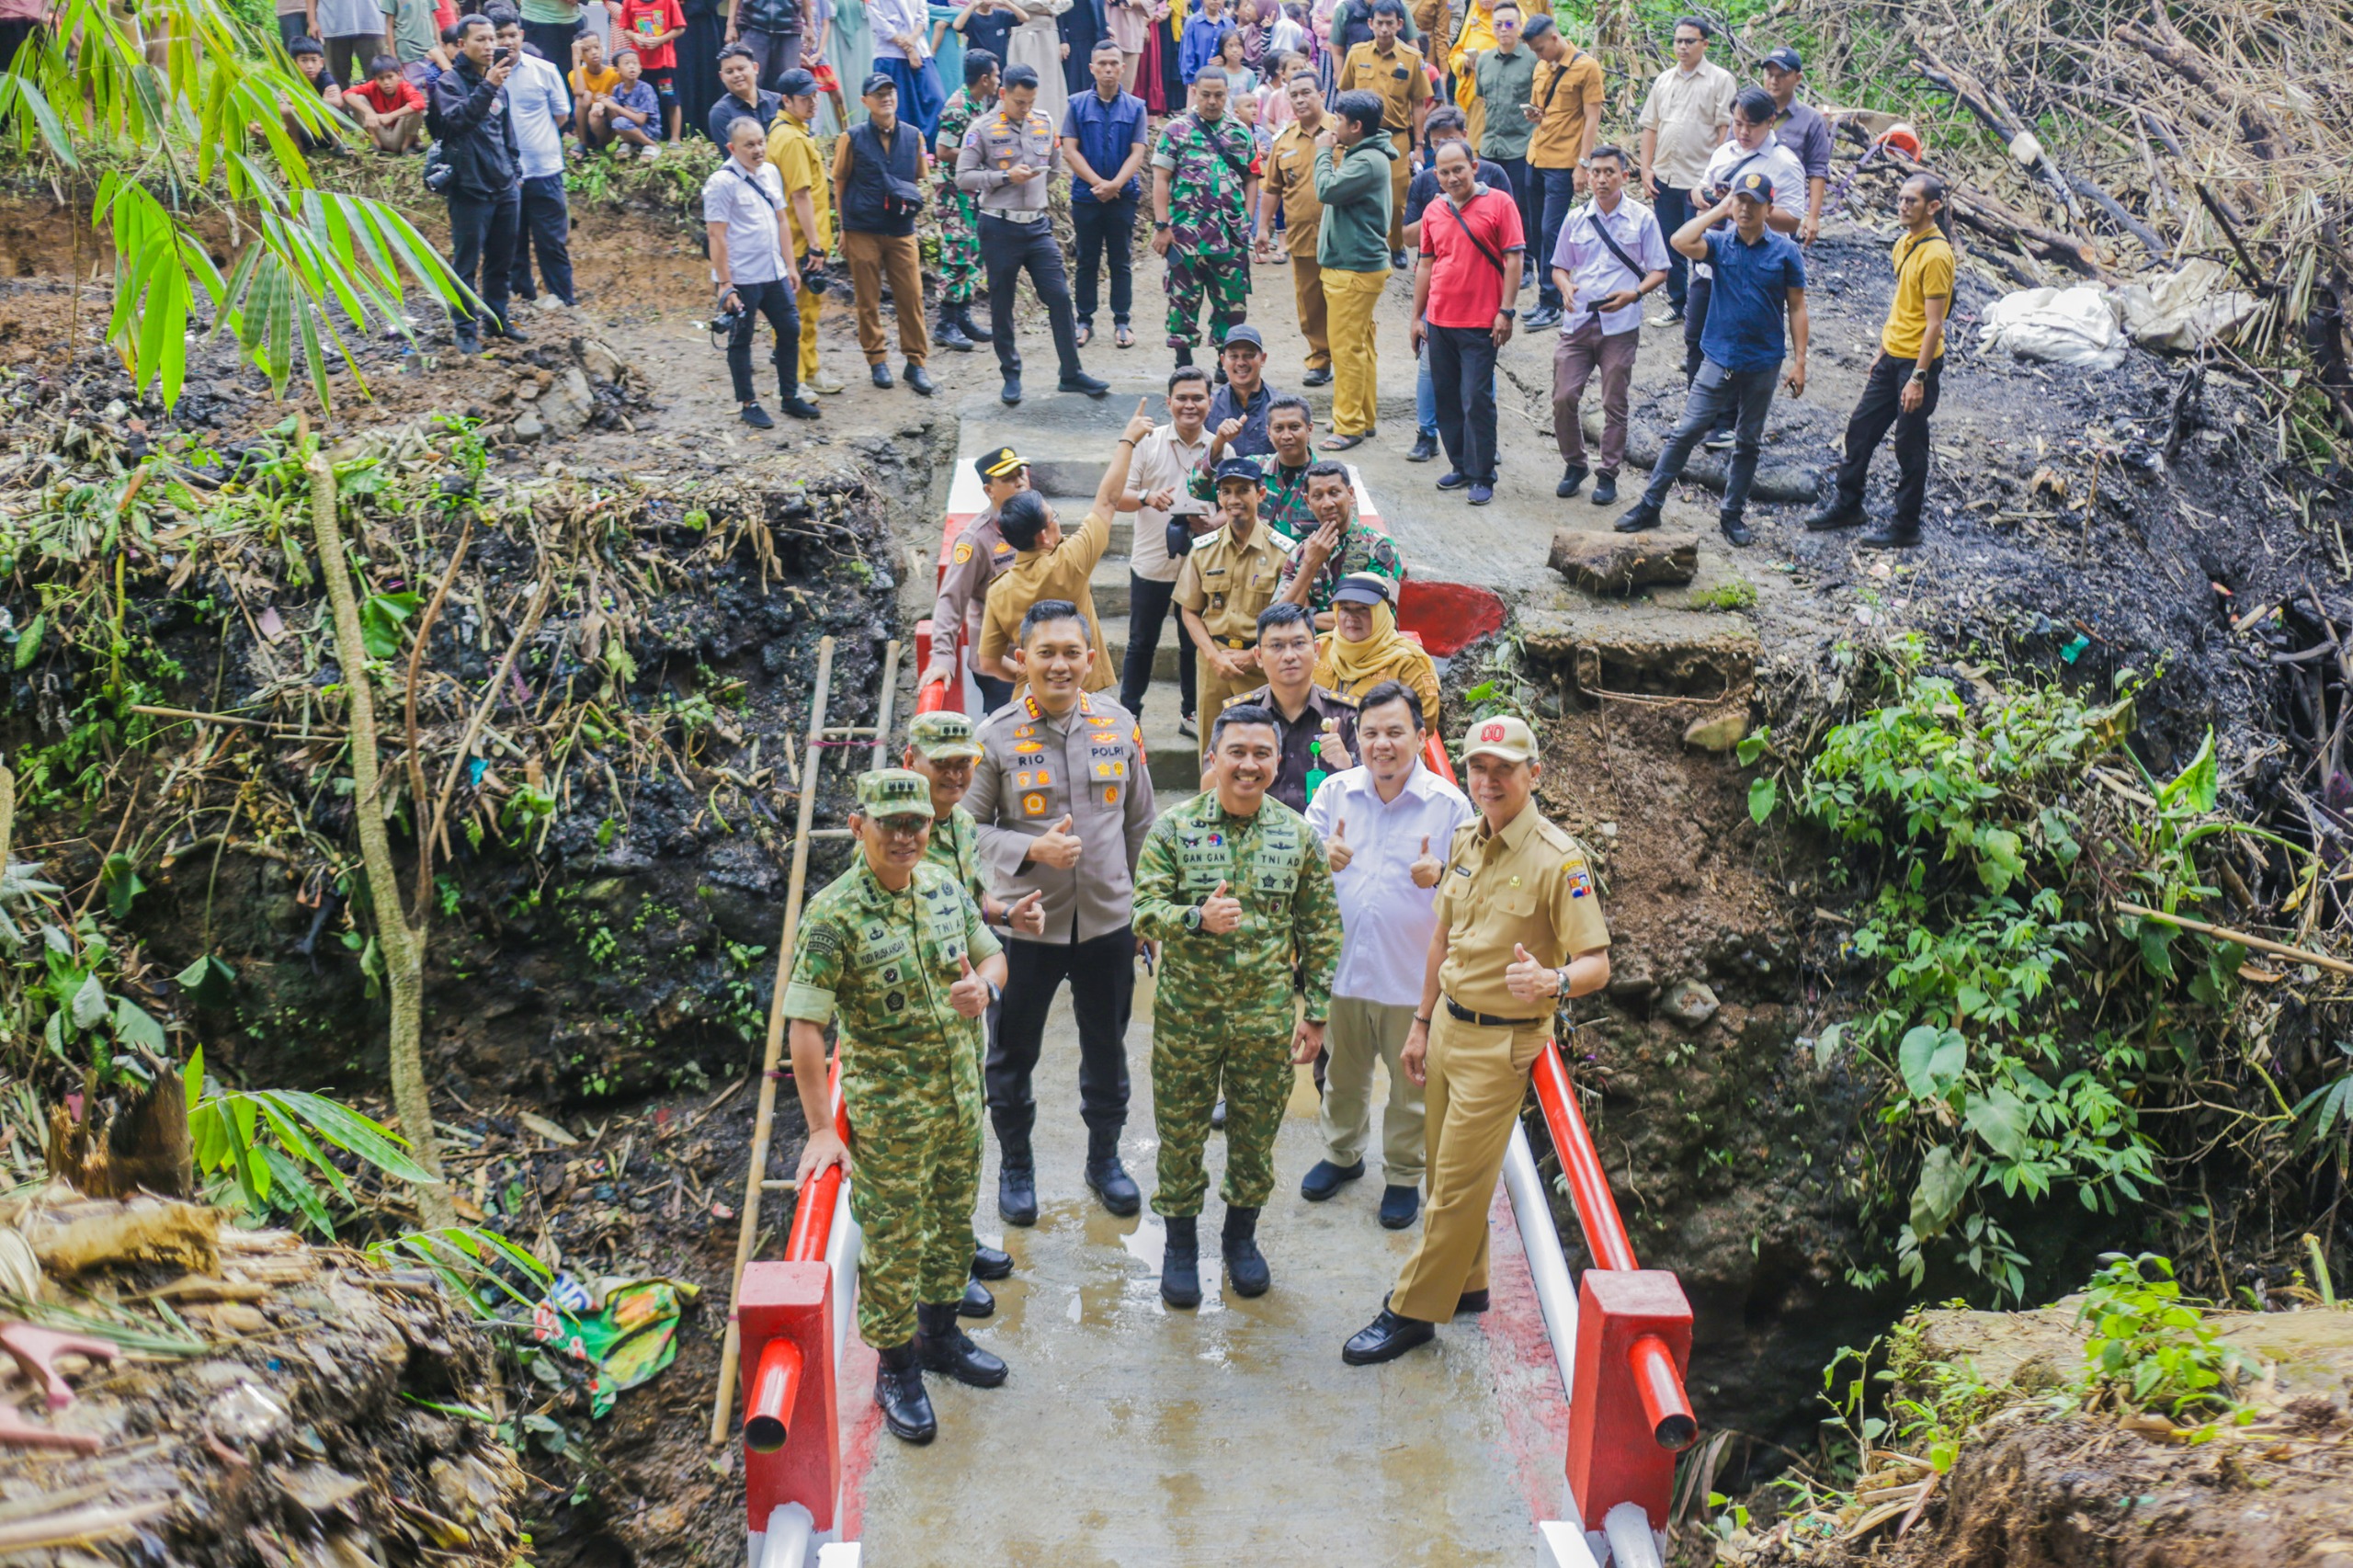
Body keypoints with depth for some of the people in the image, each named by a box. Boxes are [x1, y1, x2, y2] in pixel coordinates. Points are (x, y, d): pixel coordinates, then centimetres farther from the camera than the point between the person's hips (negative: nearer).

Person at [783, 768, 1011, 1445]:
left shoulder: (944, 886, 0)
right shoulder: (834, 915, -20)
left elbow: (992, 954, 13)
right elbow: (805, 1024, -21)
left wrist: (983, 985, -13)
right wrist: (821, 1129, -23)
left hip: (962, 1096, 6)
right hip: (889, 1112, -6)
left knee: (953, 1223, 21)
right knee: (893, 1244, 6)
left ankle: (940, 1333, 41)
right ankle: (896, 1371, 23)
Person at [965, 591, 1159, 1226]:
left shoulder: (1118, 725, -2)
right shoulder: (997, 735, -11)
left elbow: (1140, 822, 8)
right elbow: (969, 827, -8)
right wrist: (1030, 851, -24)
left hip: (1109, 920, 2)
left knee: (1107, 1050, 18)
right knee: (1013, 1054, 14)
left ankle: (1104, 1157, 41)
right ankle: (1015, 1166, 36)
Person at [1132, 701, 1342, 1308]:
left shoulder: (1298, 836, -1)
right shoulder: (1173, 828, -6)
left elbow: (1321, 930, 4)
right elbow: (1145, 910, -11)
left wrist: (1315, 1012, 2)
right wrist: (1198, 919, -31)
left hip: (1267, 1016, 1)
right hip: (1186, 1013, -1)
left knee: (1256, 1134, 13)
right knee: (1180, 1133, 9)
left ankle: (1241, 1235, 36)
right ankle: (1180, 1245, 29)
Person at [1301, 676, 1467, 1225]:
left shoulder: (1449, 804, -8)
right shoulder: (1334, 792, 0)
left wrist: (1441, 875, -28)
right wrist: (1322, 857, -20)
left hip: (1416, 974, -3)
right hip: (1343, 967, 3)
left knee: (1412, 1082, 10)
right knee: (1343, 1072, 21)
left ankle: (1404, 1174, 30)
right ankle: (1341, 1152, 44)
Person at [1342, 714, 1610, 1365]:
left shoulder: (1557, 859, -17)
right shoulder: (1465, 841, 5)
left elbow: (1596, 964, -19)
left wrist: (1552, 981, -40)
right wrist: (1421, 1023, 18)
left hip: (1502, 1042, -7)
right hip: (1448, 1024, 7)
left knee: (1459, 1183, 0)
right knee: (1445, 1169, 16)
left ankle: (1413, 1311, 10)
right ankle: (1465, 1283, 34)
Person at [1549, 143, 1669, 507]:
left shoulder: (1642, 219, 0)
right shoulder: (1576, 219, 8)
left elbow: (1659, 271, 2)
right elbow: (1559, 267, 16)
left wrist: (1634, 293, -16)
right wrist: (1566, 287, -7)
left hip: (1620, 326, -2)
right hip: (1578, 322, 2)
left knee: (1614, 405, 3)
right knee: (1563, 398, -2)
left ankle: (1608, 474, 16)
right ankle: (1574, 464, 18)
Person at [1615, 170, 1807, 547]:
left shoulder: (1786, 251, -3)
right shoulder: (1720, 244, -3)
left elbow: (1797, 308, 0)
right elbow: (1680, 241, -23)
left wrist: (1799, 361, -4)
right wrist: (1719, 211, -13)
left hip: (1763, 364, 0)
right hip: (1720, 359, 0)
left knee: (1748, 442, 12)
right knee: (1686, 432, -4)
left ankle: (1732, 513, 24)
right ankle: (1649, 505, 2)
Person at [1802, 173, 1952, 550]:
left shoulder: (1935, 255, -20)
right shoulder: (1905, 244, 7)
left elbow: (1934, 323, -21)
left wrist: (1918, 378, -22)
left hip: (1918, 363, -9)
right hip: (1892, 357, 9)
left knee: (1910, 447, 2)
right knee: (1861, 427, 15)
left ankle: (1905, 526, 13)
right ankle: (1847, 504, 30)